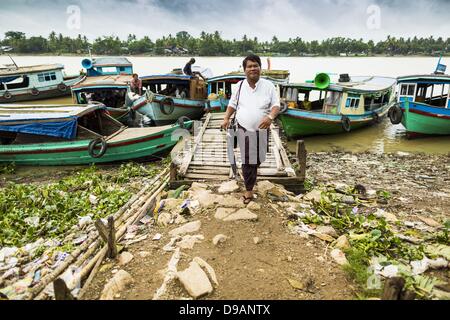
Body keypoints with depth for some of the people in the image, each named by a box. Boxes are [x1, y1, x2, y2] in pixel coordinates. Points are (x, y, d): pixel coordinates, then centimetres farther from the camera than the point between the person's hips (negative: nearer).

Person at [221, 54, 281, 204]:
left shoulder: (268, 85, -4)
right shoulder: (240, 85, 2)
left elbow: (276, 105, -8)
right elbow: (232, 104, 11)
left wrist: (270, 116, -29)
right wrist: (226, 118, -5)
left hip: (261, 130, 0)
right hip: (244, 129, 0)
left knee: (258, 158, 15)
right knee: (247, 160, 2)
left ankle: (250, 180, 47)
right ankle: (249, 190, 15)